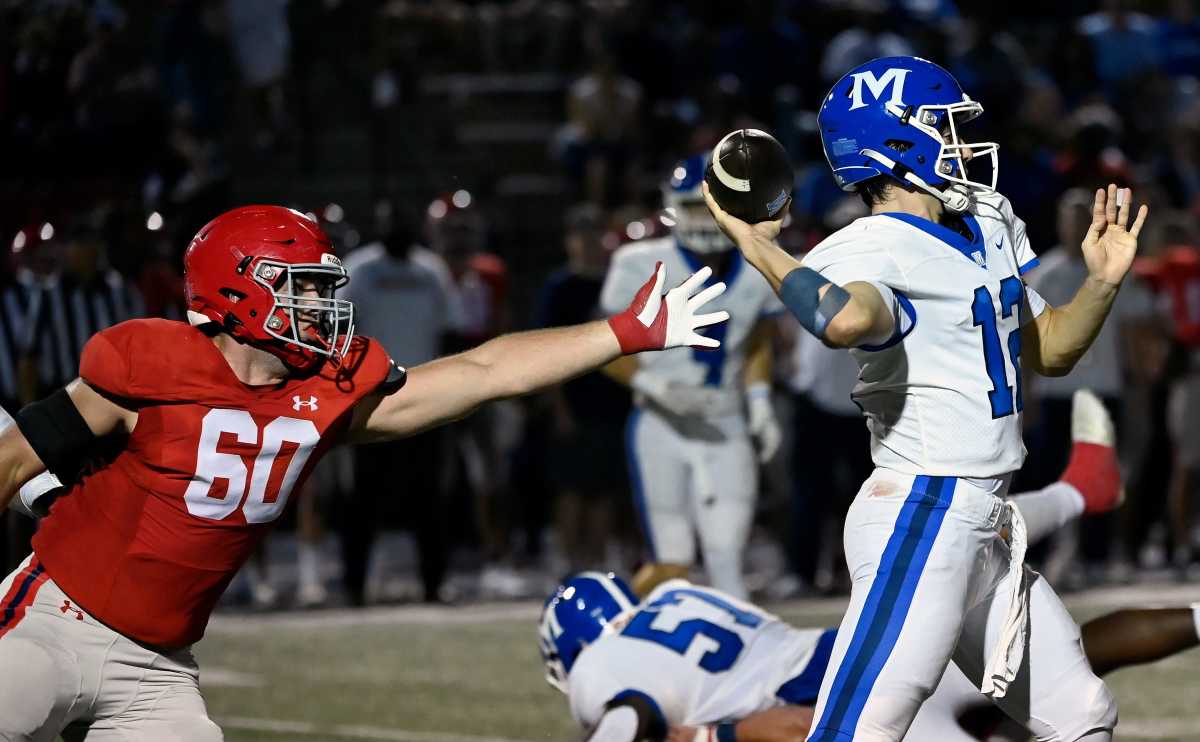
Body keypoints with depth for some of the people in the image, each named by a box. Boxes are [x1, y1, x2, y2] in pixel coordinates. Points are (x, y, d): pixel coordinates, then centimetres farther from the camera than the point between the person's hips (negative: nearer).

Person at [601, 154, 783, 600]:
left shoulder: (758, 272, 3)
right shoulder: (642, 266, -8)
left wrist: (759, 404, 5)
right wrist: (657, 387, -18)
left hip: (726, 432, 3)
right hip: (661, 430, -3)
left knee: (725, 561, -6)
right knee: (671, 567, -5)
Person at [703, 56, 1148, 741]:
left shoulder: (989, 224, 15)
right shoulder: (870, 251, -14)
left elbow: (1050, 351, 23)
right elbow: (847, 320, -39)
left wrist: (1104, 283, 7)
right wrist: (753, 242, -27)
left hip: (986, 529, 9)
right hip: (921, 517, -9)